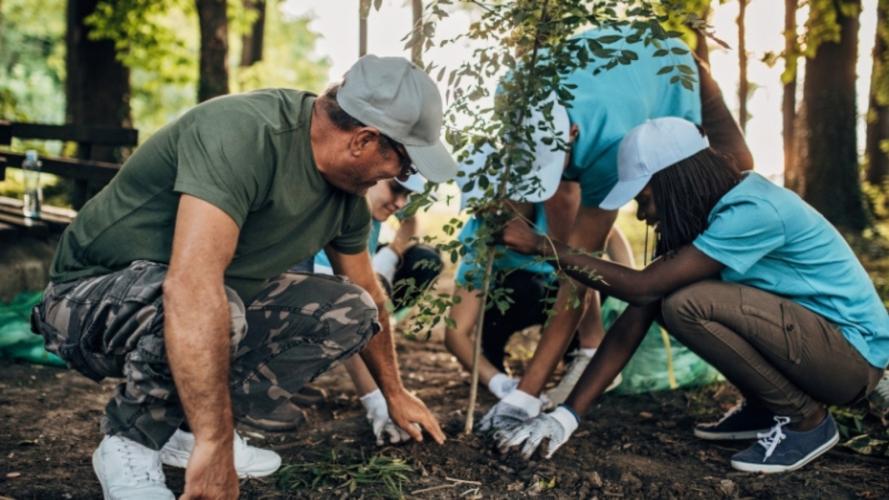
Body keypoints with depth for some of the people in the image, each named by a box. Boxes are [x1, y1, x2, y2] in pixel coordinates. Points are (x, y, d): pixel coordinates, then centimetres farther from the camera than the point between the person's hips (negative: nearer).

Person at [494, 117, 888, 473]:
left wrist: (544, 246, -21)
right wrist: (567, 415, -7)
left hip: (853, 353, -9)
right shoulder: (708, 214, 2)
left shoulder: (753, 211, -25)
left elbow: (642, 287, -29)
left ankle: (806, 420, -7)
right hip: (805, 331, 9)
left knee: (688, 304, -26)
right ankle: (764, 409, 11)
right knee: (671, 293, 0)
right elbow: (639, 315, -3)